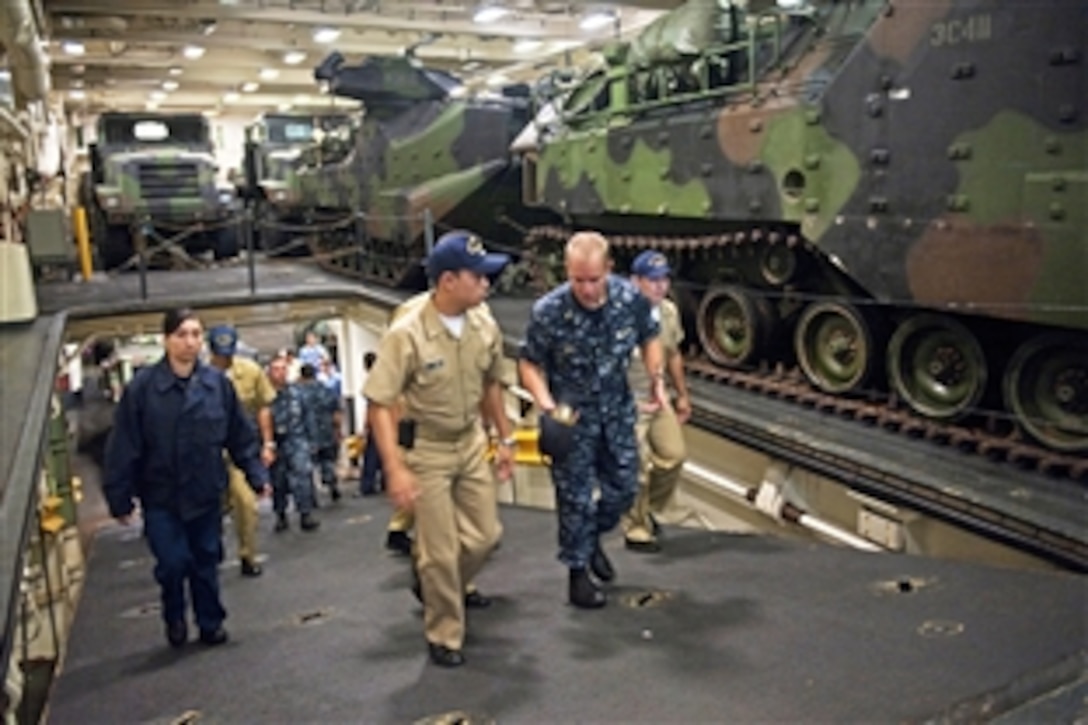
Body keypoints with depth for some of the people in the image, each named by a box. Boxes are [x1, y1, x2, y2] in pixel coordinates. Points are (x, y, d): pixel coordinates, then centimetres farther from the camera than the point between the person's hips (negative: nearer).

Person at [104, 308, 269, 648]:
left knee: (206, 563, 12)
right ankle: (174, 618, 27)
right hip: (161, 496, -2)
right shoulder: (142, 387, -13)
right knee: (173, 563, -3)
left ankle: (211, 624, 30)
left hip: (206, 493, 2)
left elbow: (241, 436, 3)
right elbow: (124, 447, -9)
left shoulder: (218, 383, -5)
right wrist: (120, 498, -8)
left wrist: (257, 474, 1)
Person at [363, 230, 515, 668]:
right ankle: (444, 637, 25)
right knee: (440, 551, 3)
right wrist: (395, 468, -27)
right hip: (425, 450, -5)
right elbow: (379, 404, -22)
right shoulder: (406, 334, -24)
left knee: (483, 536, 11)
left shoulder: (485, 327, -6)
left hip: (472, 443, 6)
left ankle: (436, 588, 40)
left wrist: (505, 438, 12)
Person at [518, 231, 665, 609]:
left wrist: (656, 381, -2)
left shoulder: (631, 298, -15)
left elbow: (649, 338, 6)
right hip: (571, 413, -4)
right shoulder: (548, 311, -24)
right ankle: (578, 573, 22)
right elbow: (529, 364, -11)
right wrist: (547, 406, -25)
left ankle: (592, 538, 42)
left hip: (617, 407, 4)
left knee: (624, 487, 14)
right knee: (576, 496, 3)